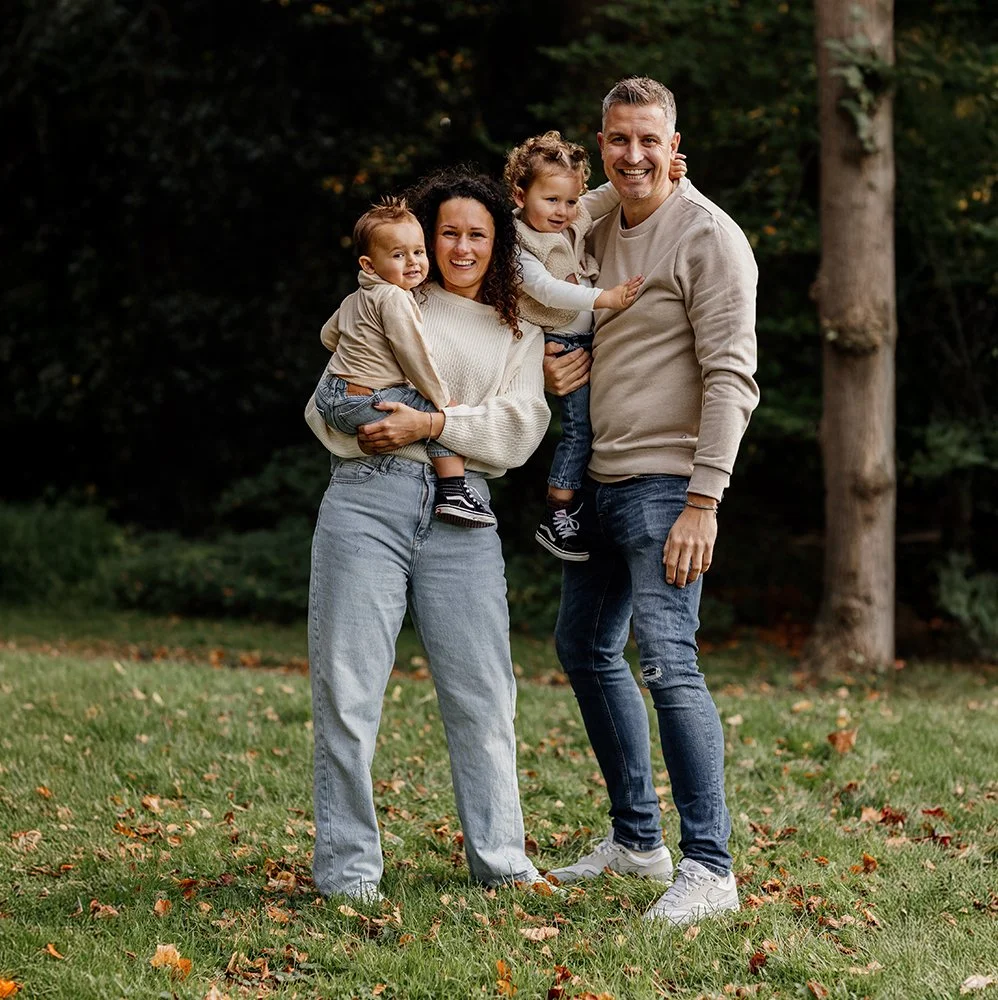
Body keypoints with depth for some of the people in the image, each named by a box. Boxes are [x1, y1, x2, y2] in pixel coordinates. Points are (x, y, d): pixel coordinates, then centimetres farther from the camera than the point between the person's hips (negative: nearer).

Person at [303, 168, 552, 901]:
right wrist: (358, 429, -6)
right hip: (369, 499, -1)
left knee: (483, 695, 2)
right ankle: (348, 866, 4)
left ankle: (499, 858, 14)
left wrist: (434, 424, -10)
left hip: (460, 516, 1)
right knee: (348, 688, -3)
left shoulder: (519, 332, 18)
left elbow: (520, 428, 2)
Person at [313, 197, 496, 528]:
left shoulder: (354, 299, 15)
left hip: (329, 395, 10)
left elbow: (328, 334, 29)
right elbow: (412, 354, -19)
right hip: (365, 405, -10)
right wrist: (443, 399, -10)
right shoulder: (394, 298, -16)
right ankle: (452, 493, -14)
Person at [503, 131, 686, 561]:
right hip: (557, 344, -7)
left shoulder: (577, 216, 1)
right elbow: (546, 289, -28)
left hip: (589, 339, 7)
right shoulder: (517, 244, -17)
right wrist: (606, 298, -33)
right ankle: (555, 518, -4)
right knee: (579, 427, -10)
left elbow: (616, 190, 5)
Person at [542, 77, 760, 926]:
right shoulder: (600, 229, 13)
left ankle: (709, 867, -13)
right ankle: (637, 838, 28)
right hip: (599, 480, 9)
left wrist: (703, 502, -23)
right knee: (584, 647, 16)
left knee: (667, 660, -17)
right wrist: (559, 364, 1)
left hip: (664, 483, -9)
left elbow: (731, 377, -16)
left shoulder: (708, 236, -11)